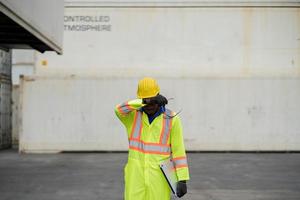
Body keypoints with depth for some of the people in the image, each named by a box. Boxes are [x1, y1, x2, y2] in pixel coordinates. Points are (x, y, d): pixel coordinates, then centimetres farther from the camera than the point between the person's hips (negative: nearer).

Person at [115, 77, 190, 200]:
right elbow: (119, 109, -24)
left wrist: (182, 180, -10)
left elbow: (179, 151, -4)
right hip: (136, 177, 1)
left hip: (159, 179, -1)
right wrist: (144, 102, -37)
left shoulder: (172, 119, -4)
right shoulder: (132, 115, 0)